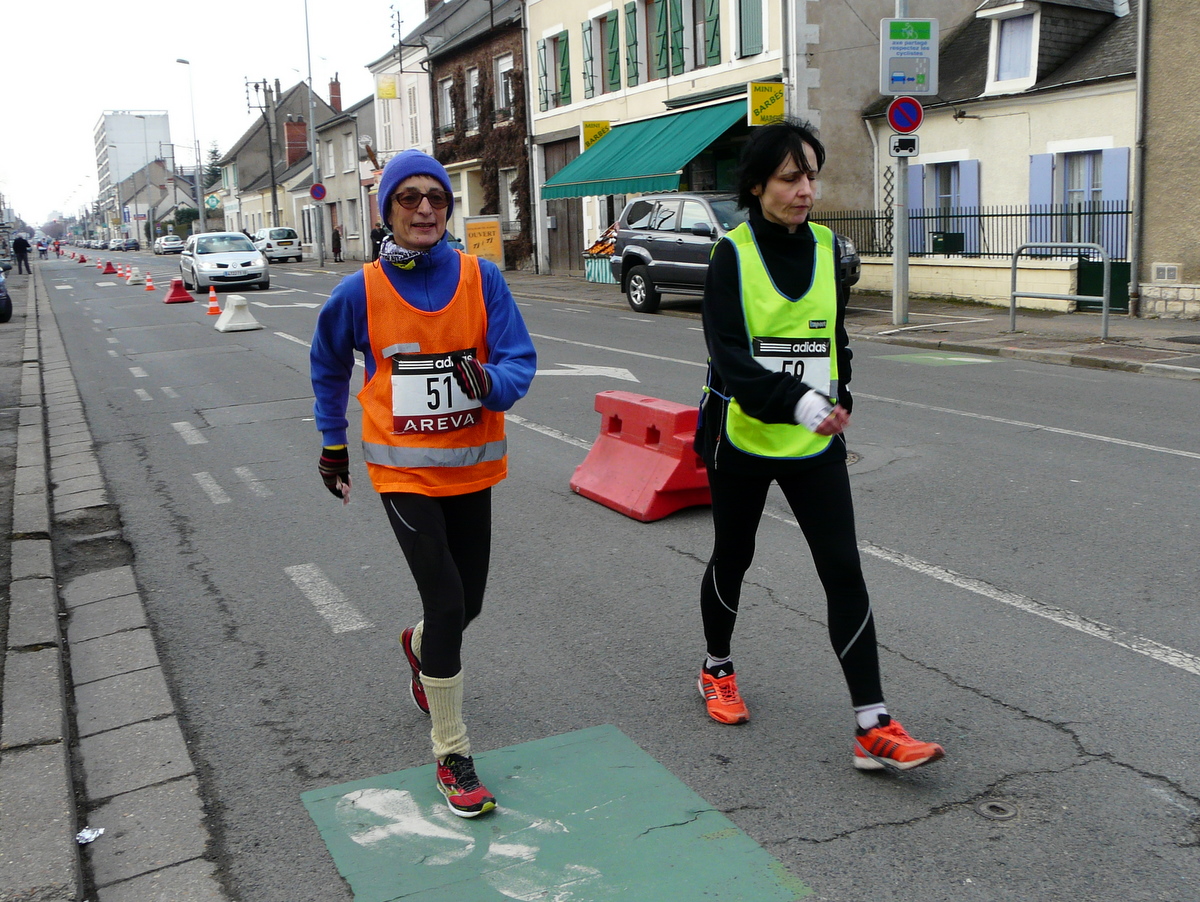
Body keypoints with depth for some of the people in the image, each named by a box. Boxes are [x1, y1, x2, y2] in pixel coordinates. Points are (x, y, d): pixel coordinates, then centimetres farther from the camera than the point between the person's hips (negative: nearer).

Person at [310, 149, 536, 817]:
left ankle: (420, 648, 52)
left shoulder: (481, 277, -5)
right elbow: (329, 367, 12)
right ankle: (452, 756, 6)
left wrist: (492, 383, -29)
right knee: (446, 605, -11)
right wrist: (333, 443, 17)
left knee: (467, 605, 15)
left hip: (472, 467, 3)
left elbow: (520, 359, -7)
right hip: (403, 470, -3)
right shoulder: (361, 292, -6)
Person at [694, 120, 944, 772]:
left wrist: (837, 403, 12)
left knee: (845, 572, -4)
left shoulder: (826, 247, 5)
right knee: (732, 559, 14)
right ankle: (717, 670, 40)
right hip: (742, 434, -3)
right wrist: (798, 403, -32)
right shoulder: (733, 253, -10)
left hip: (815, 443, 3)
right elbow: (728, 355, -20)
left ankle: (873, 729, -1)